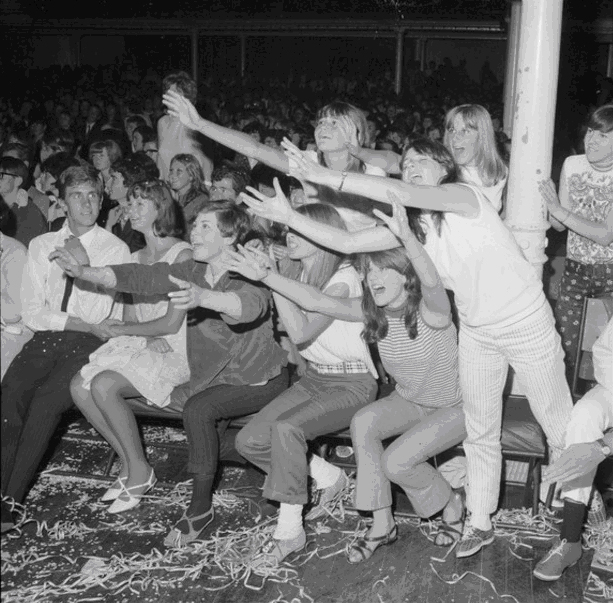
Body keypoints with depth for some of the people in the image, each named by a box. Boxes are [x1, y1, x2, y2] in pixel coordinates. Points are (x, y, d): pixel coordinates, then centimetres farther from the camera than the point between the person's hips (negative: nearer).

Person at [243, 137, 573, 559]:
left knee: (560, 427, 9)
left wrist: (328, 177, -40)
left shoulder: (465, 197, -20)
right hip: (477, 329, 6)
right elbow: (347, 243, -9)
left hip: (526, 322, -5)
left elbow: (403, 194, -38)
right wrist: (289, 217, -17)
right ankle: (480, 523, 26)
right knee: (480, 432, 13)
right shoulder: (413, 226, -3)